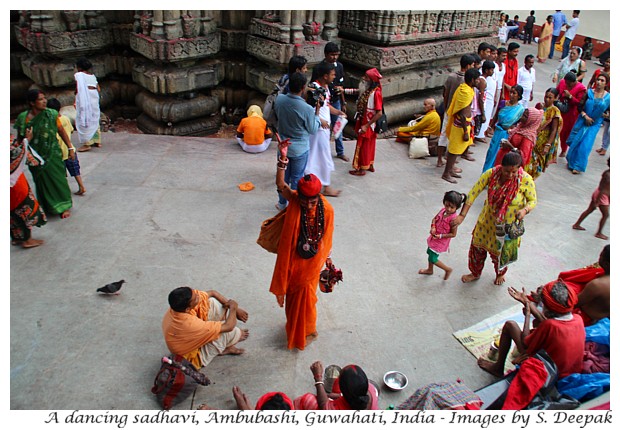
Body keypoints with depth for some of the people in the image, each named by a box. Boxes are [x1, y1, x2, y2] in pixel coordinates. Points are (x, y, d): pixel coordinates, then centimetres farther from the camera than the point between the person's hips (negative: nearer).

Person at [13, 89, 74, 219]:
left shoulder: (51, 114, -8)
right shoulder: (23, 118, -9)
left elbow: (61, 131, 2)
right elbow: (20, 138, 3)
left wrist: (70, 148, 3)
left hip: (53, 154, 0)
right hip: (36, 158, 1)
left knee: (57, 179, 6)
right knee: (42, 182, 14)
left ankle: (64, 207, 20)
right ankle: (47, 207, 32)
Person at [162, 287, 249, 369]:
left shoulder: (179, 305, -22)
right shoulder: (190, 324, -43)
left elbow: (212, 293, -4)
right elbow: (229, 326, -32)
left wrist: (235, 309, -6)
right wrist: (233, 308, -13)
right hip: (195, 357, -7)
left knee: (213, 302, -8)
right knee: (232, 331, -21)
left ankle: (224, 345, 5)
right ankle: (225, 348, 18)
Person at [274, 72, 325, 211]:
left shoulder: (279, 99, -13)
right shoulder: (306, 108, -27)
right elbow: (312, 130, -12)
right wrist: (317, 111, -4)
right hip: (300, 149, -4)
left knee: (283, 175, 21)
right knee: (296, 179, 13)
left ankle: (282, 203, 37)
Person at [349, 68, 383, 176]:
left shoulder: (376, 93, -24)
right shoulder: (367, 90, 0)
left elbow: (379, 113, -25)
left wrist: (366, 126, -24)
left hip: (369, 124, -8)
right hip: (363, 121, 8)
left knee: (363, 146, 2)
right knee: (369, 144, 19)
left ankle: (362, 169, 15)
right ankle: (370, 165, 33)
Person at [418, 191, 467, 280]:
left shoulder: (453, 219, -29)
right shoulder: (443, 210, -10)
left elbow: (453, 234, -22)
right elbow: (434, 219, 3)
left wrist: (440, 236, -24)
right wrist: (433, 227, -15)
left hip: (441, 241, -7)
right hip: (434, 237, 8)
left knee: (433, 259, 1)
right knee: (430, 252, 25)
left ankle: (448, 269, 24)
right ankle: (430, 270, 49)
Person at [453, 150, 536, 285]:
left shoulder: (526, 180, -24)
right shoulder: (491, 173, -22)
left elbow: (533, 201, -9)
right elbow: (473, 193, -20)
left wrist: (525, 210, -32)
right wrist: (462, 215, -24)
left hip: (508, 225, -1)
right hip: (488, 221, 2)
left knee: (500, 252, 19)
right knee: (477, 246, 16)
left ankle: (500, 273, 55)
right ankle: (475, 273, 47)